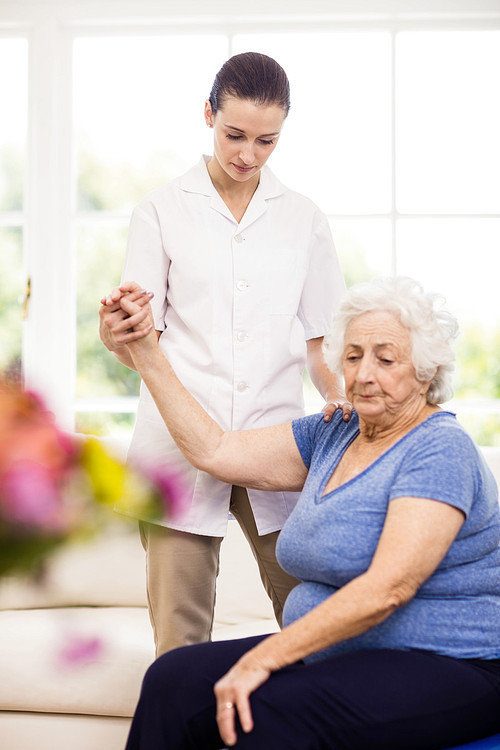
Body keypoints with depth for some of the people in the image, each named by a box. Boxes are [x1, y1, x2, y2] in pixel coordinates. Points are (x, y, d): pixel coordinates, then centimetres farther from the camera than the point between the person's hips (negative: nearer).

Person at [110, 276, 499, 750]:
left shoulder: (440, 450, -15)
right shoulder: (332, 435, 10)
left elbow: (388, 588, -26)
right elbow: (213, 451, 10)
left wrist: (263, 659, -28)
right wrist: (144, 350, 8)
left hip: (446, 673, -7)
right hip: (334, 655, 8)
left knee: (272, 709, -33)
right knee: (174, 679, -11)